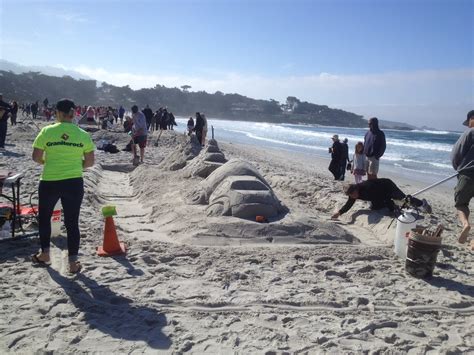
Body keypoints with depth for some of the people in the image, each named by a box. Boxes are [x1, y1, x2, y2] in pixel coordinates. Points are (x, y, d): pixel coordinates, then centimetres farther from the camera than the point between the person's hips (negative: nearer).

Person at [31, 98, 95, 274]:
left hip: (49, 182, -1)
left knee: (44, 217, 23)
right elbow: (90, 162, 1)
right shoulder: (83, 135, -2)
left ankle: (44, 254, 34)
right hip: (74, 183, 1)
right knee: (72, 222, 9)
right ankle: (73, 263, 14)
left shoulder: (47, 131, -6)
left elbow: (36, 157, -2)